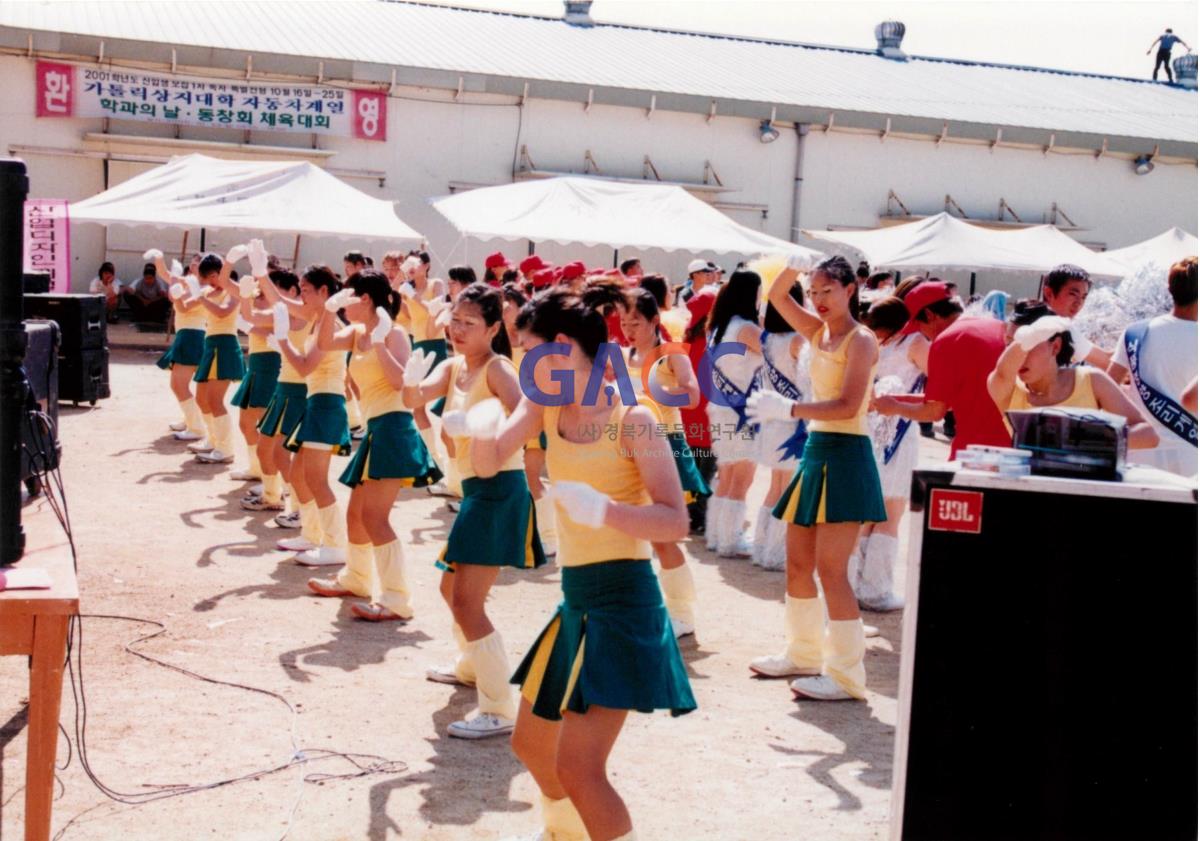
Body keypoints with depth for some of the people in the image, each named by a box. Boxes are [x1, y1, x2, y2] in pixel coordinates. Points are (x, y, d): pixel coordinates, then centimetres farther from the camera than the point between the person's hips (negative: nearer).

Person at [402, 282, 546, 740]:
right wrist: (411, 379, -25)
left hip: (500, 489, -9)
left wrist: (472, 425, -36)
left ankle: (501, 710, -9)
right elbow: (416, 398, -5)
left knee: (467, 601, -14)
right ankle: (471, 665, 49)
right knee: (451, 587, 25)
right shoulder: (453, 366, 11)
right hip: (475, 489, 9)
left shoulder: (497, 368, -12)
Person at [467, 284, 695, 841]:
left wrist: (603, 510, -35)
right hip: (576, 602, 8)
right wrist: (482, 426, -25)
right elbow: (488, 464, -5)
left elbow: (676, 523, -20)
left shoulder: (631, 419, -14)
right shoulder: (545, 406, 5)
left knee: (577, 767, -15)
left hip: (623, 602, -8)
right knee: (531, 743, 22)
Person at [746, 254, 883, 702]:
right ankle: (804, 653, 26)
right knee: (797, 562, 12)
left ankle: (847, 674, -1)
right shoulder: (819, 331, 11)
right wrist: (793, 266, -6)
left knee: (830, 568, -9)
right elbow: (777, 296, 14)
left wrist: (788, 409, -28)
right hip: (816, 451, 8)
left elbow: (847, 406, -22)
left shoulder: (861, 340, -11)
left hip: (845, 455, -8)